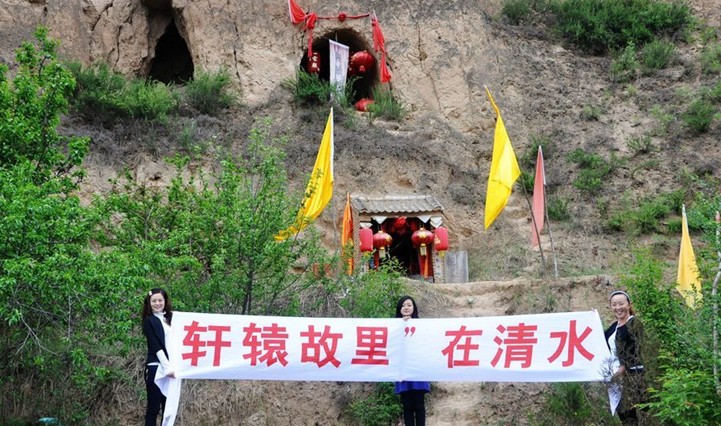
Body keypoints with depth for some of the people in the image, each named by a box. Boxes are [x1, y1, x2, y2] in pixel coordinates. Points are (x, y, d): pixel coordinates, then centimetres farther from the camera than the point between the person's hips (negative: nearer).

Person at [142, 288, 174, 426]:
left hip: (170, 367, 6)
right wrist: (167, 367, -18)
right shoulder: (149, 321, -1)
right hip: (156, 368, -6)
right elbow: (156, 346, -10)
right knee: (154, 408, -3)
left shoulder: (169, 319, 14)